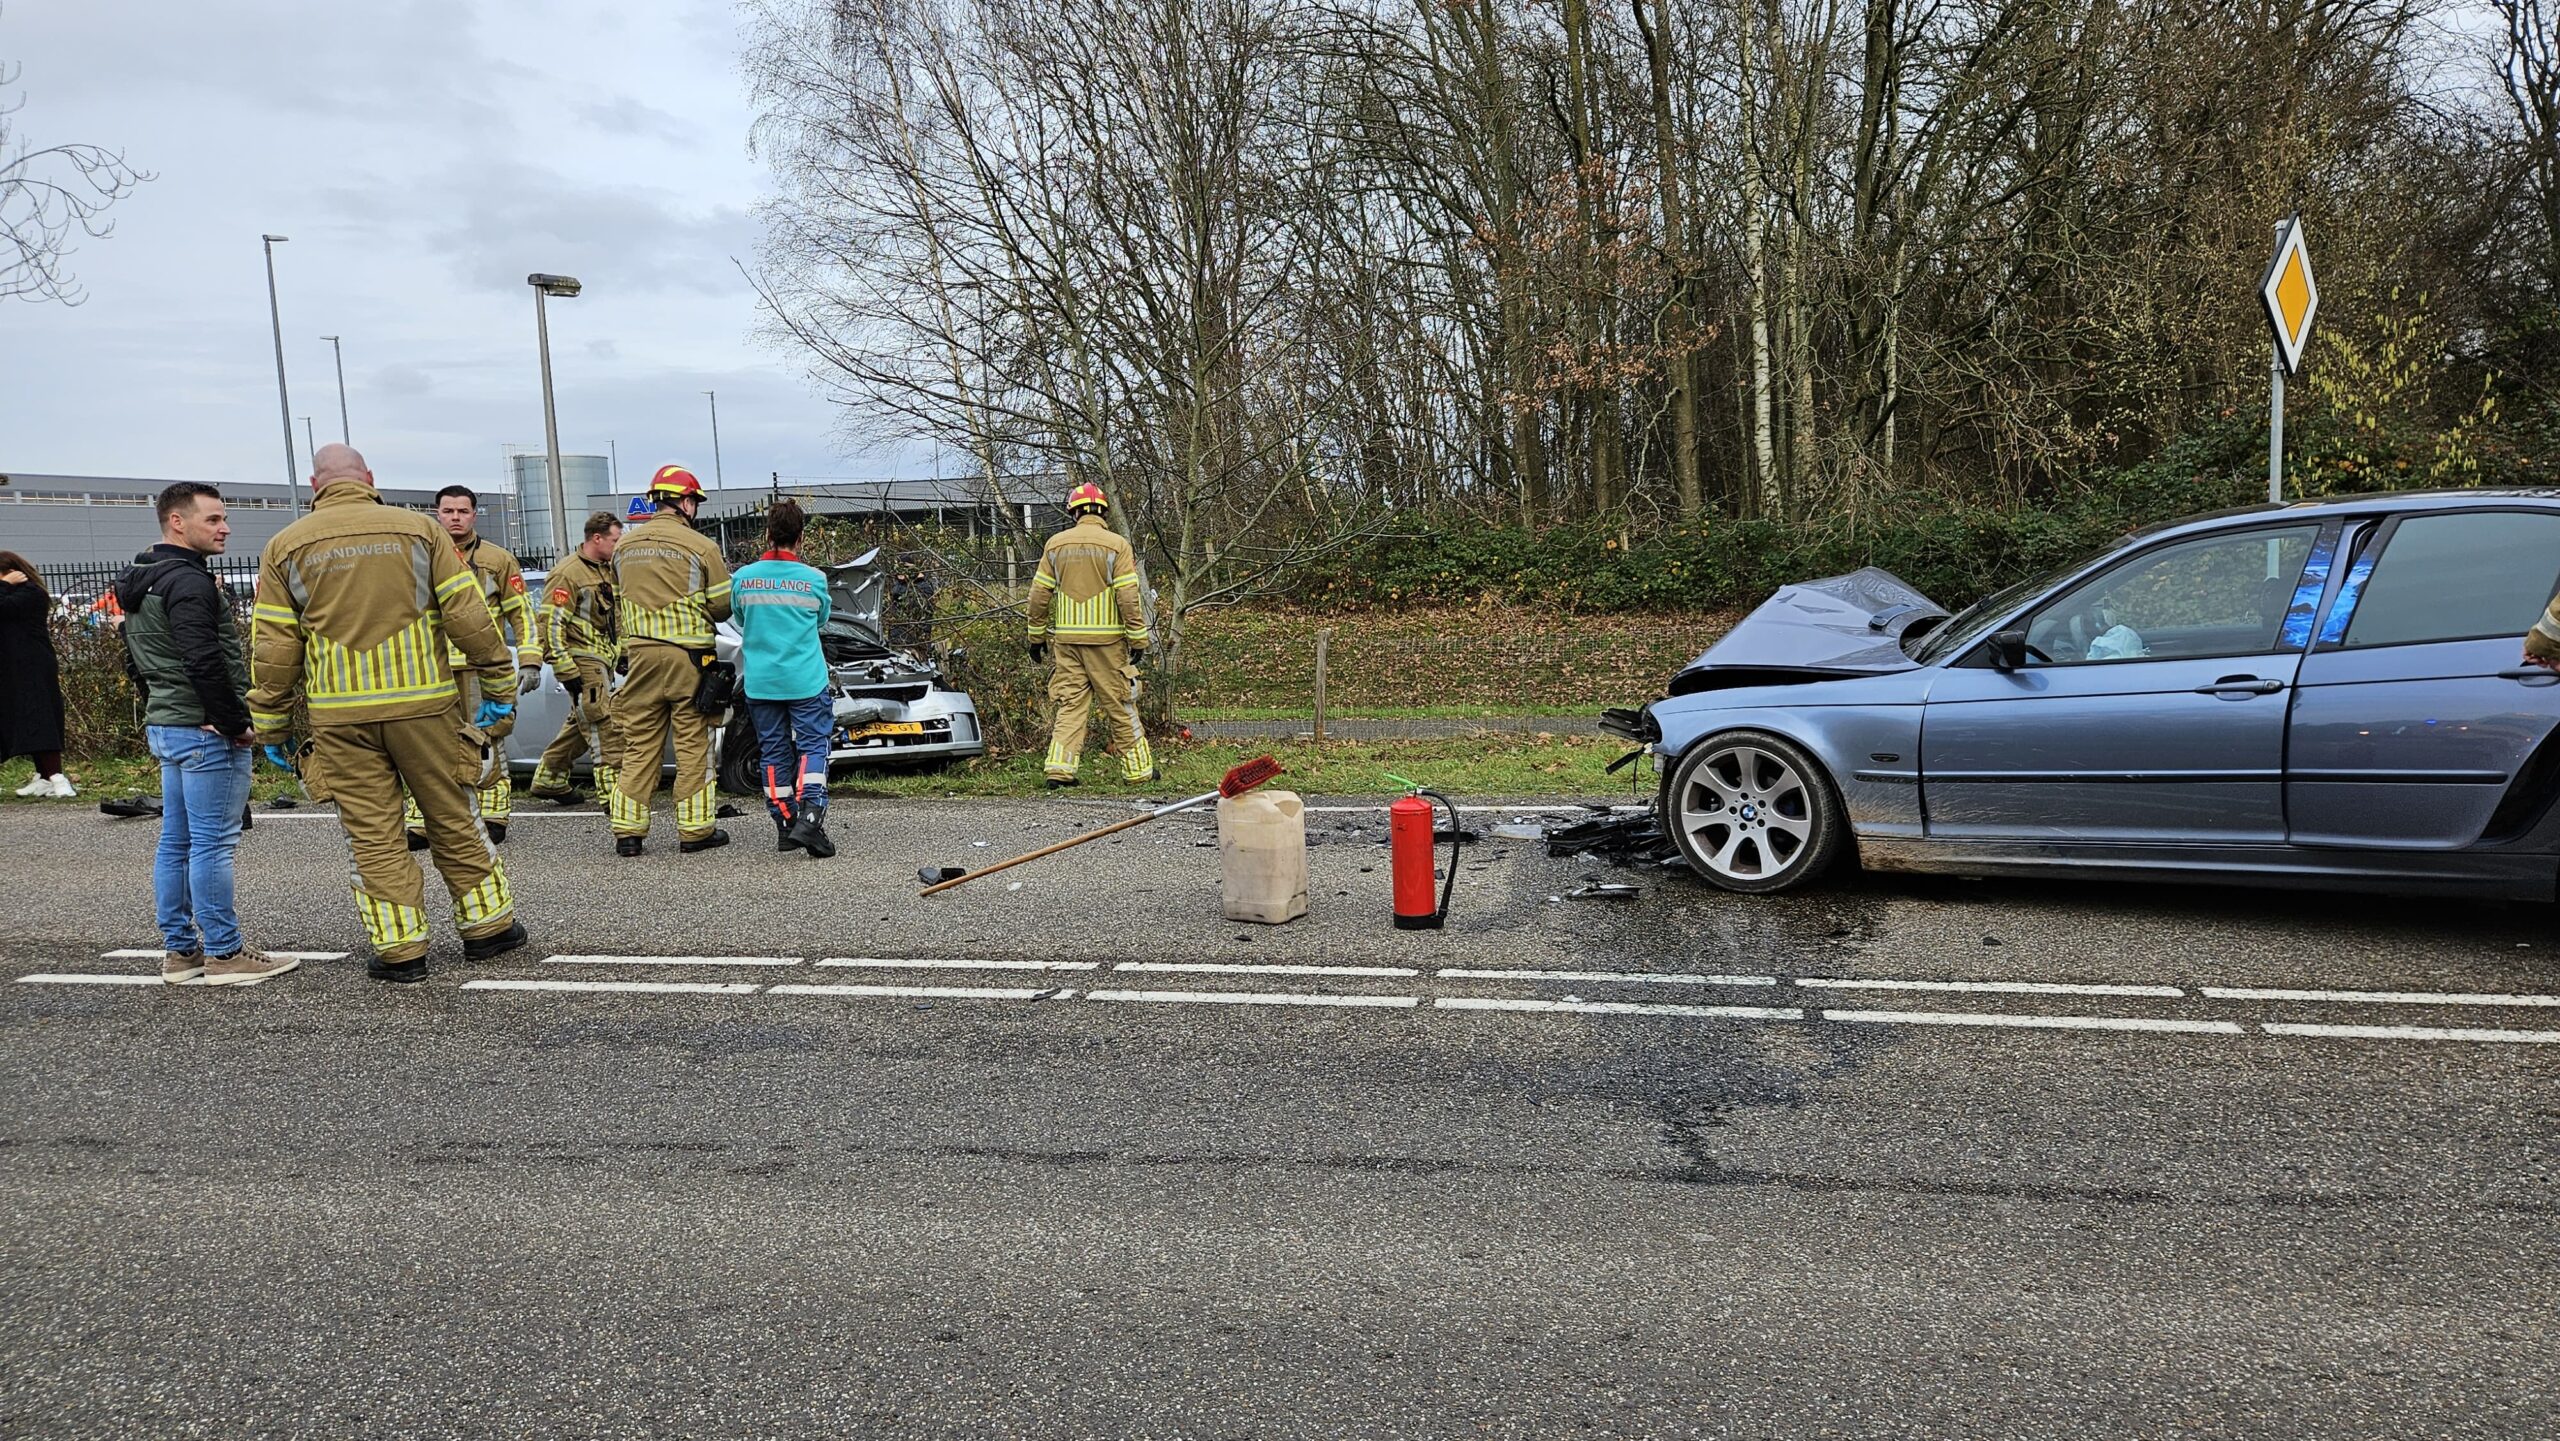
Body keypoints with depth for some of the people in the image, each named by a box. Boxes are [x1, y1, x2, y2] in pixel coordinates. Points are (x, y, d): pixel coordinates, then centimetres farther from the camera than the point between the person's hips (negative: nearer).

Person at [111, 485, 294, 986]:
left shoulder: (139, 583, 17)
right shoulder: (188, 582, -16)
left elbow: (136, 661, 24)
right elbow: (205, 663, -24)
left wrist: (157, 710, 23)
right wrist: (236, 723, -17)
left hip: (163, 727, 10)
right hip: (207, 732, -10)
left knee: (175, 842, 13)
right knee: (213, 842, -6)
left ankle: (179, 950, 20)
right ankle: (223, 954, -2)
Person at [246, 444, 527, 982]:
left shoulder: (285, 548, 4)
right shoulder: (418, 529, 2)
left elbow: (272, 649, 3)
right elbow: (468, 616, -1)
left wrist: (270, 726, 11)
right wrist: (499, 686, 6)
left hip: (340, 715, 0)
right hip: (422, 703, 0)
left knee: (372, 836, 6)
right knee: (451, 820, 11)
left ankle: (400, 950, 9)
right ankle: (487, 926, 18)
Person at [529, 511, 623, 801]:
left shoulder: (607, 570, 15)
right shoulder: (567, 574, -14)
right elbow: (552, 623, -17)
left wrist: (622, 651, 21)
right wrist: (565, 669, -20)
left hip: (602, 659, 9)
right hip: (582, 662, -9)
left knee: (582, 723, 17)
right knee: (604, 726, -11)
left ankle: (549, 780, 30)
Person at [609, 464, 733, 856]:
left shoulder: (624, 547, 10)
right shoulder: (700, 547, -7)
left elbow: (619, 600, 16)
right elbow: (722, 606, -4)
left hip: (640, 655, 4)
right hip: (688, 657, -4)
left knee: (639, 743, 9)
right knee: (693, 744, 3)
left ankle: (628, 831, 9)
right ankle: (695, 830, 7)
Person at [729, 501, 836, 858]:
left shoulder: (743, 578, -1)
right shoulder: (813, 578, -5)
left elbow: (741, 622, 15)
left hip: (760, 682, 2)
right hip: (805, 681, -2)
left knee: (774, 752, 11)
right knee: (812, 747, 1)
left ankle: (785, 826, 13)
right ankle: (808, 818, -16)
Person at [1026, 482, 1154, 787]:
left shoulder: (1055, 544, 6)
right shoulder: (1116, 544, -5)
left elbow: (1039, 595, 7)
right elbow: (1128, 597, -10)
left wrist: (1037, 637, 15)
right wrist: (1139, 639, -5)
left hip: (1066, 639, 3)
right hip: (1106, 640, -3)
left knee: (1070, 703, 8)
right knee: (1120, 705, 5)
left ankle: (1060, 768, -1)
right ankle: (1137, 769, 12)